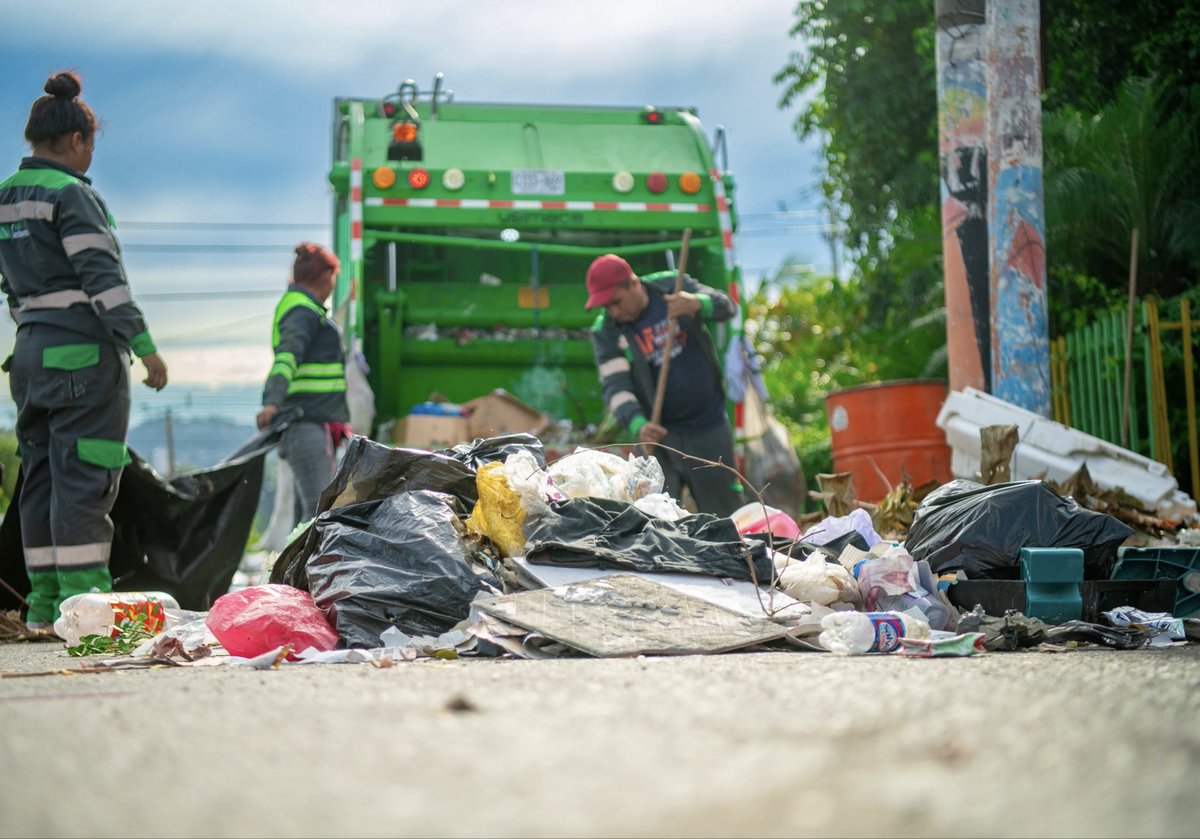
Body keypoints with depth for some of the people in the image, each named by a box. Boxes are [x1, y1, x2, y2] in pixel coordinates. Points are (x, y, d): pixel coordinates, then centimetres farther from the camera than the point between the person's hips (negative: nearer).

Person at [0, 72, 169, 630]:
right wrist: (143, 345, -17)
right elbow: (102, 278, -18)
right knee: (83, 479, -6)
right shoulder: (72, 194, -11)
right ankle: (80, 599, -7)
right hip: (84, 354, -8)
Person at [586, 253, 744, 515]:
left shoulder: (671, 286, -7)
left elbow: (726, 306, -10)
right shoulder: (606, 332, -11)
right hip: (662, 434, -1)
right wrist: (638, 425, -37)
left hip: (710, 427, 1)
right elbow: (616, 387, -18)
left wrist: (697, 304, -34)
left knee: (724, 510, 9)